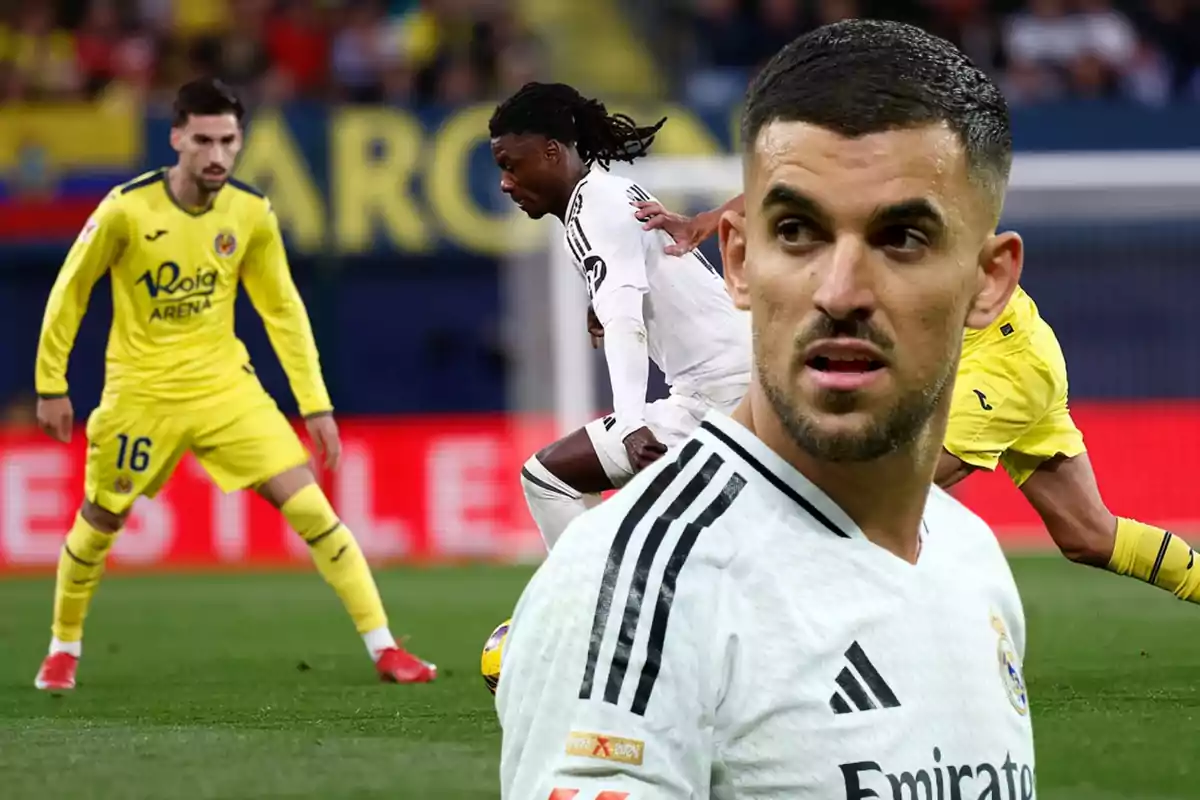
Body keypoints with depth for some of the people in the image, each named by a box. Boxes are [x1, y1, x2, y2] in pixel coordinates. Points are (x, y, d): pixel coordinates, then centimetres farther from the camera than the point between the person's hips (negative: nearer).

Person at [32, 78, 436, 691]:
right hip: (140, 393, -2)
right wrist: (51, 384, 0)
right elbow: (70, 291, -3)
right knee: (98, 523, 8)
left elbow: (282, 309, 4)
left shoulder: (252, 214, -7)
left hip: (225, 387, 2)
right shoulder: (127, 209, -16)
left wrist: (315, 405, 1)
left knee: (310, 508, -9)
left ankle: (383, 649, -6)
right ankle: (64, 649, 35)